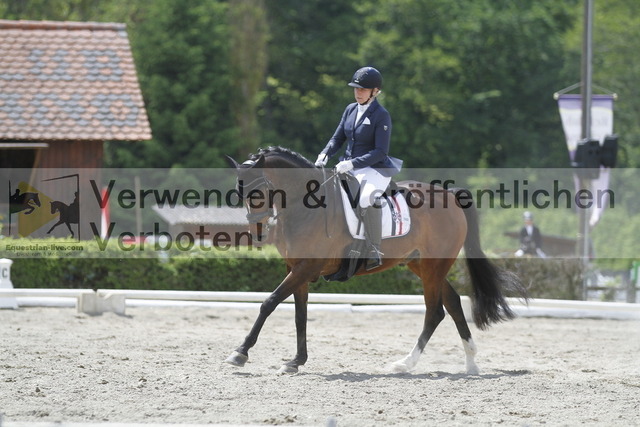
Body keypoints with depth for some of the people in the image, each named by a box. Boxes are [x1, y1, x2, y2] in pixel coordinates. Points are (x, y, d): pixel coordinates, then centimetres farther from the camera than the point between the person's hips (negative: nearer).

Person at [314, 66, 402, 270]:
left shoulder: (381, 115, -11)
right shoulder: (350, 110, 9)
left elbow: (380, 152, -16)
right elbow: (337, 139, 16)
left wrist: (352, 163, -25)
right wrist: (324, 155, -5)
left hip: (374, 169, -8)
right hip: (348, 167, 8)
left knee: (367, 198, -36)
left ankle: (374, 252, -27)